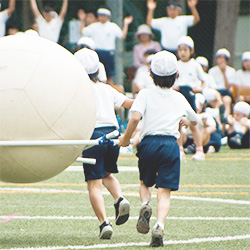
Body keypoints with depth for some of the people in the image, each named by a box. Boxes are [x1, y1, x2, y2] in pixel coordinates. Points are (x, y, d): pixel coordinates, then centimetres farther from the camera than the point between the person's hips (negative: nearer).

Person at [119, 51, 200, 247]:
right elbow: (195, 121, 30)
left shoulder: (145, 94, 3)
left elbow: (135, 117, -14)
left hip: (149, 143, -1)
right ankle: (160, 225, -24)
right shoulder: (180, 99, 14)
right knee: (164, 191, -2)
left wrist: (126, 139, -1)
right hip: (171, 144, 1)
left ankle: (145, 205, -8)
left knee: (145, 183, 23)